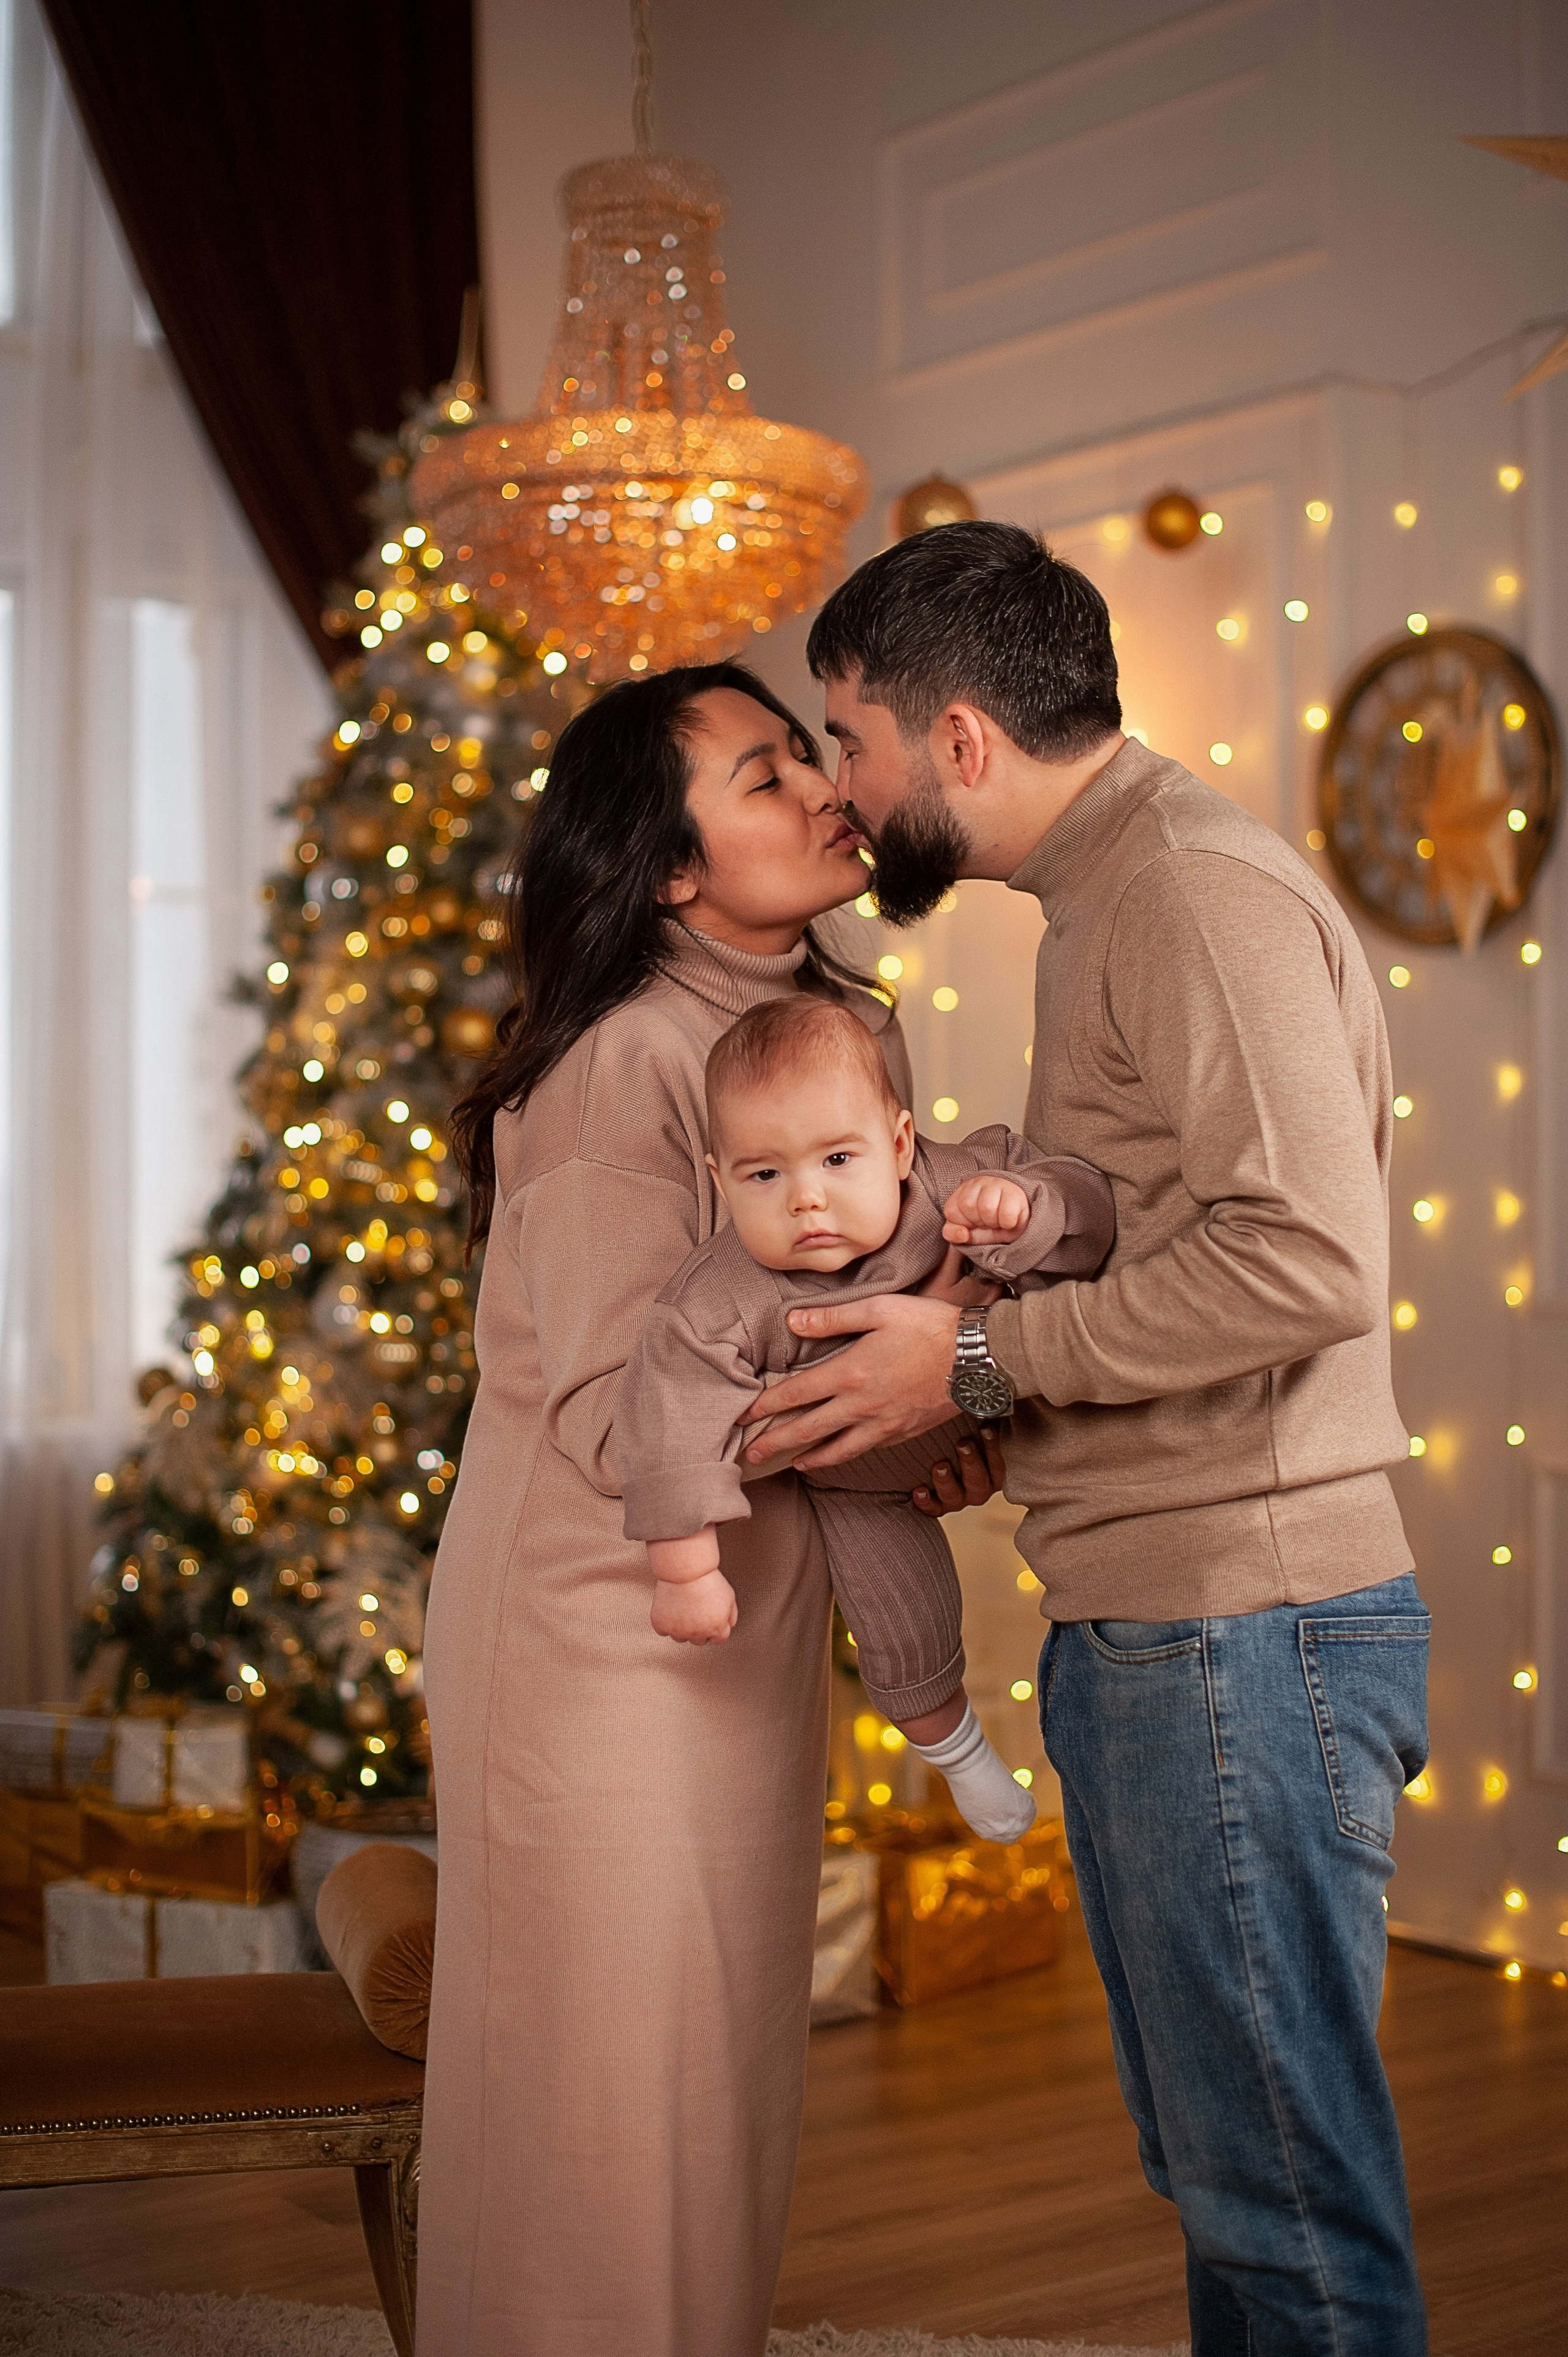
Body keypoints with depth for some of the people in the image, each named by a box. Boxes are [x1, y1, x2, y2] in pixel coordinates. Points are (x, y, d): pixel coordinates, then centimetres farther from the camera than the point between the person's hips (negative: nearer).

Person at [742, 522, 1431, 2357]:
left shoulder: (1198, 894, -13)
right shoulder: (1111, 901, 19)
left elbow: (1307, 1257, -24)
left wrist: (983, 1357, -17)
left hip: (1238, 1632, -10)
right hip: (1141, 1631, 10)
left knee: (1282, 2176, -2)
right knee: (1211, 2158, 17)